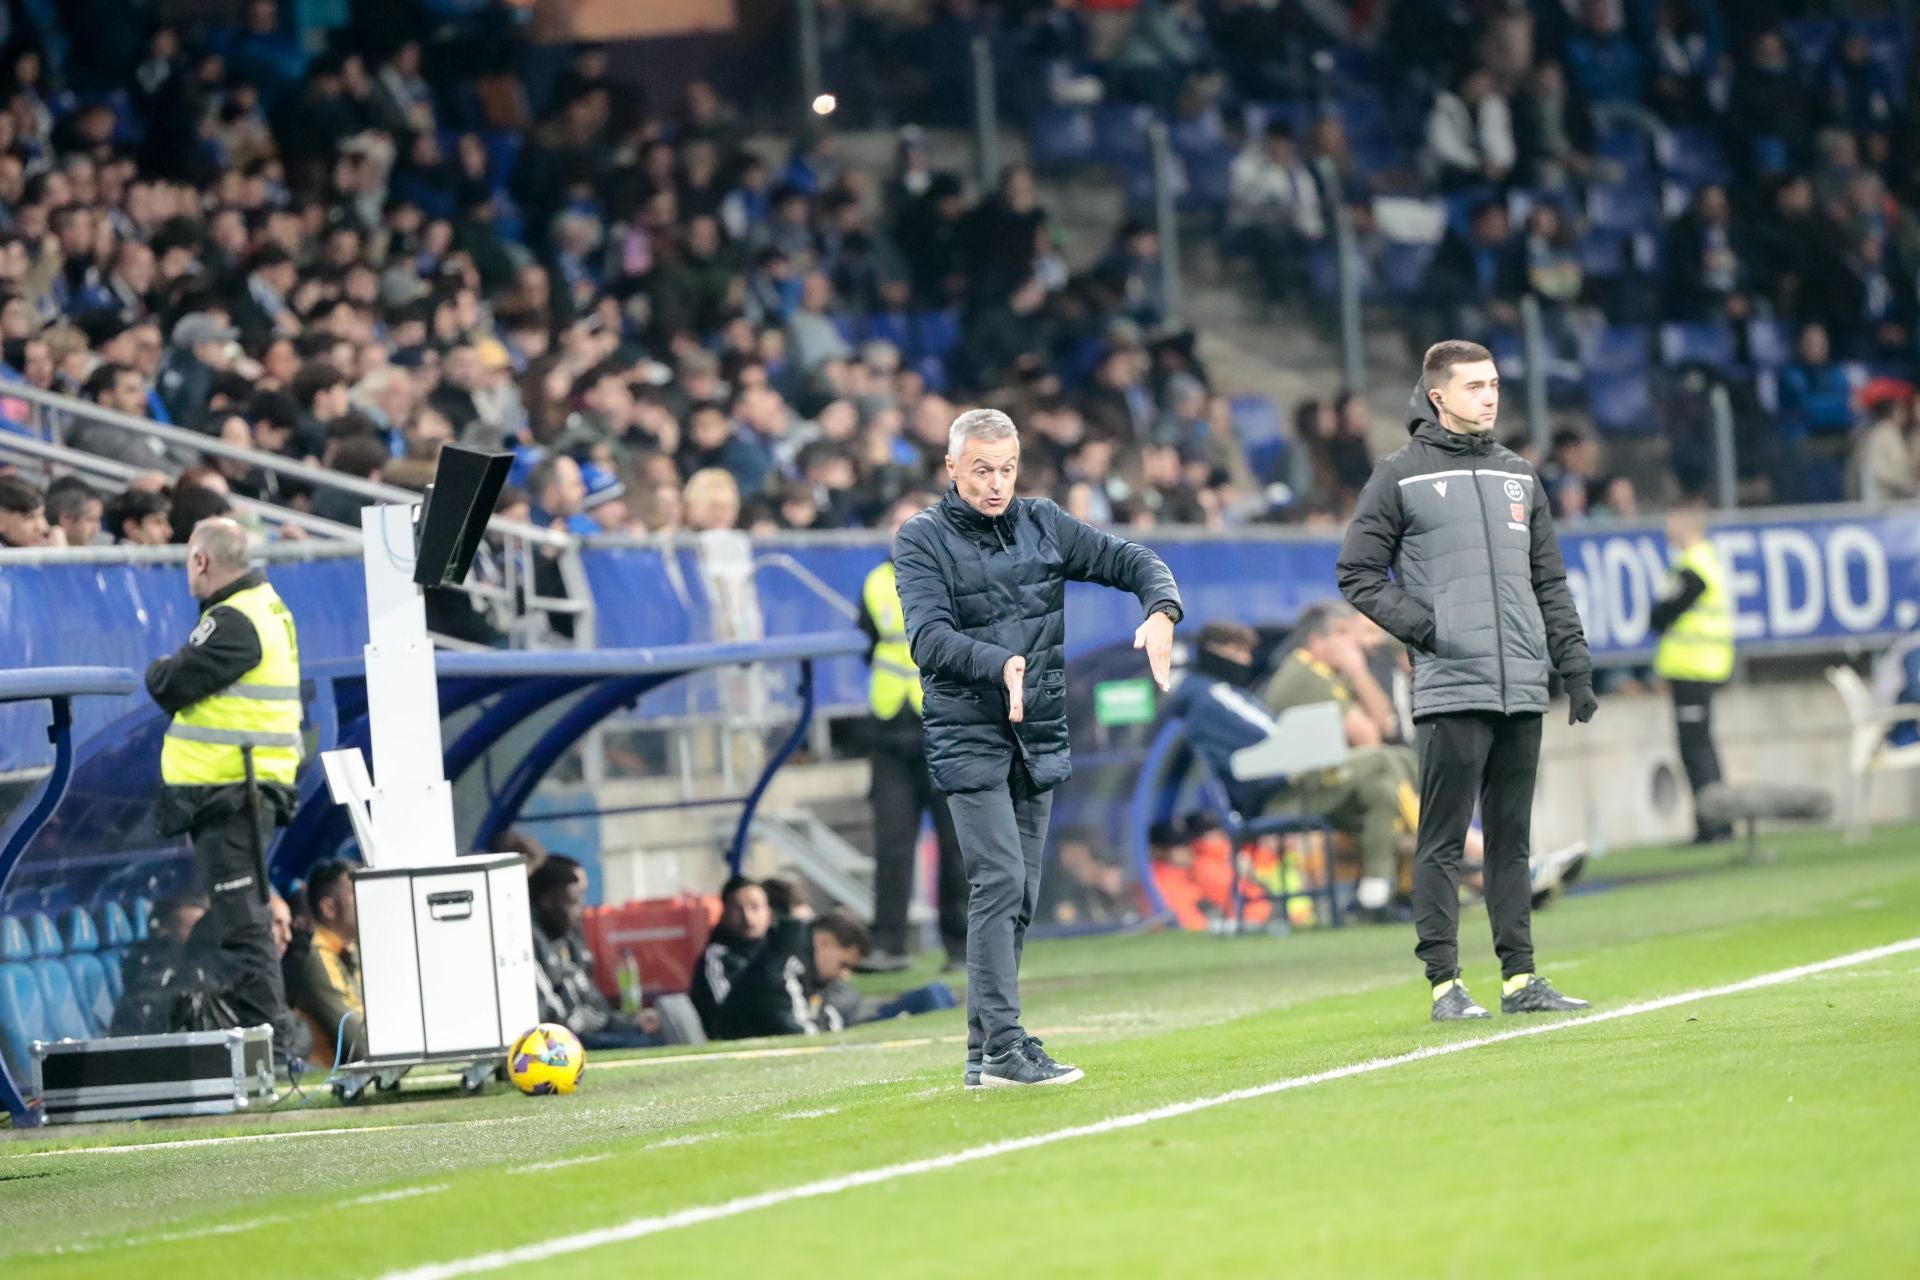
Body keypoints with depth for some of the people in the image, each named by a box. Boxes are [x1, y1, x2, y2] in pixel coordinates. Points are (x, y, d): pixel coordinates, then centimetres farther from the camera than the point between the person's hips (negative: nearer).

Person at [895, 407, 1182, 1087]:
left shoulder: (1043, 524, 8)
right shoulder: (923, 539, -6)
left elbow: (1132, 561, 10)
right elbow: (928, 636, -19)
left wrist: (1161, 611, -11)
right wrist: (999, 664, -35)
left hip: (1039, 738, 6)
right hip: (969, 737, -6)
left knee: (1019, 896, 8)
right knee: (999, 882, -16)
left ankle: (985, 1049, 14)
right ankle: (1003, 1048, -19)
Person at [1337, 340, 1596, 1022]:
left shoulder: (1520, 476, 17)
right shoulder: (1401, 477, 1)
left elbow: (1551, 583, 19)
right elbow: (1357, 574, 0)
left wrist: (1576, 668, 12)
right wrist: (1418, 625, -11)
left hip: (1521, 688, 5)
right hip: (1451, 686, -5)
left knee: (1512, 839, 8)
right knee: (1443, 841, -4)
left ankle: (1520, 977, 11)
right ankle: (1444, 981, -3)